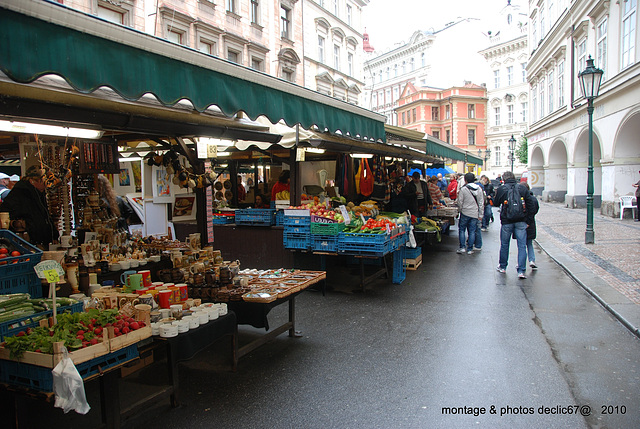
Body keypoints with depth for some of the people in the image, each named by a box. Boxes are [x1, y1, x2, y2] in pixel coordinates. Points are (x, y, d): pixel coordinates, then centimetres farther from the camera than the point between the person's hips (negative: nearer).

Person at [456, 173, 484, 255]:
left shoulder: (463, 189, -10)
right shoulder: (479, 189, 3)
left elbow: (460, 202, -8)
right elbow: (481, 203, 5)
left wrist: (460, 209, 11)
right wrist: (480, 214, 9)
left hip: (465, 213, -3)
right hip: (475, 214, 4)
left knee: (462, 229, 8)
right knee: (472, 231, 7)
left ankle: (462, 247, 3)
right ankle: (470, 249, 9)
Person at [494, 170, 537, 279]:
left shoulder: (501, 189, -5)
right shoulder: (522, 188, 0)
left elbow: (496, 202, 6)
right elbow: (531, 202, 0)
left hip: (506, 221, -1)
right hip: (521, 221, 1)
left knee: (504, 244, 14)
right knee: (522, 245, 2)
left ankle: (502, 267, 28)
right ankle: (521, 271, -3)